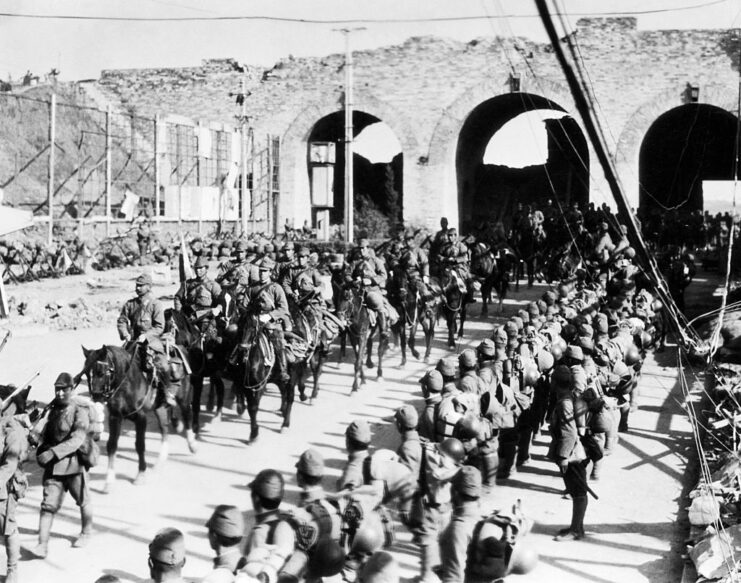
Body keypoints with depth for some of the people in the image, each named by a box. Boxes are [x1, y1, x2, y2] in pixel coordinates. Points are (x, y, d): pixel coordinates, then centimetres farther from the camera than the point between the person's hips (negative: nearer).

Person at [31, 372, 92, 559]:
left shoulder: (80, 412, -15)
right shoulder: (53, 409, 5)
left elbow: (76, 440, -26)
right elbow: (47, 433, 16)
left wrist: (52, 453, -34)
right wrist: (40, 450, -3)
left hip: (74, 465, -4)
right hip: (53, 466, 4)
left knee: (83, 501, 15)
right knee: (48, 504, -4)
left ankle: (87, 532, 38)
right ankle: (43, 545, -5)